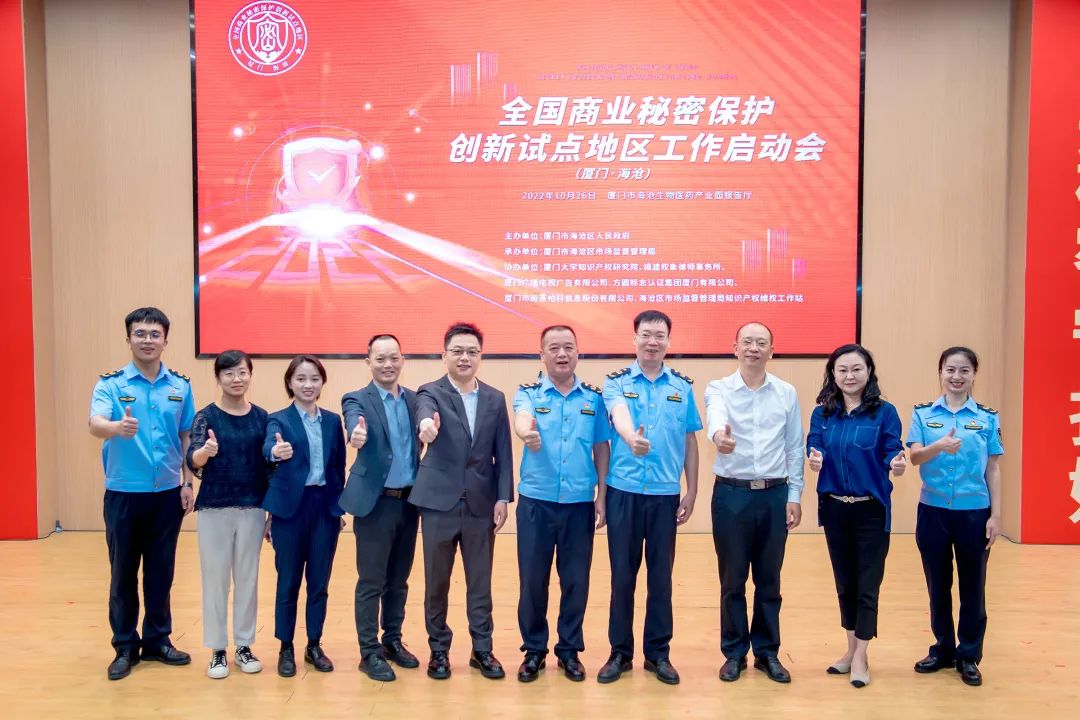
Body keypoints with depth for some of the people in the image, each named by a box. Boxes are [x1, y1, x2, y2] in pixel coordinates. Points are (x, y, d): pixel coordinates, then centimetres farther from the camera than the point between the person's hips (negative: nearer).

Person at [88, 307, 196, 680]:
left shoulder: (180, 386, 3)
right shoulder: (110, 383, -5)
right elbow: (95, 424, -22)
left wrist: (188, 483, 3)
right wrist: (116, 427, -45)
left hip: (167, 493, 2)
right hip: (123, 493, -2)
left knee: (161, 571, 11)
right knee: (123, 573, 7)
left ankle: (157, 640, 25)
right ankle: (125, 646, 21)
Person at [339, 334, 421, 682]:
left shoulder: (415, 399, 9)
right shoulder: (357, 399, -7)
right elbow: (356, 422, -30)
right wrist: (356, 433, -50)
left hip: (409, 501, 5)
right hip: (375, 503, -5)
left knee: (398, 579, 15)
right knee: (371, 582, 3)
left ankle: (393, 641, 30)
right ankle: (369, 652, 14)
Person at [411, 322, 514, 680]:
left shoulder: (495, 399, 7)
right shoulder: (431, 392, -2)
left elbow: (503, 452, 6)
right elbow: (425, 411, -27)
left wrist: (503, 497, -1)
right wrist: (427, 424, -51)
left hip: (481, 502, 2)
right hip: (439, 501, -2)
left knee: (480, 581, 9)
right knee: (436, 581, 8)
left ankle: (482, 649, 22)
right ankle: (439, 649, 23)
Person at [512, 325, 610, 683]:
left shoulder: (594, 397, 5)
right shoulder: (528, 393, 0)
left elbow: (602, 449, 7)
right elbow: (522, 420, -22)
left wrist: (602, 497, 2)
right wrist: (527, 432, -46)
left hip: (580, 503, 1)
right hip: (536, 501, -1)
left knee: (576, 580, 7)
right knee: (532, 579, 5)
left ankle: (569, 650, 24)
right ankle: (534, 650, 22)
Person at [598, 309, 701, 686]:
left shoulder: (682, 386, 5)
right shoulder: (616, 382, -1)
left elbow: (690, 442, 9)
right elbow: (619, 415, -23)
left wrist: (691, 493, 6)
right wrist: (632, 437, -46)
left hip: (666, 495, 1)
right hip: (624, 492, -1)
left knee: (661, 576, 9)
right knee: (622, 575, 7)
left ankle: (658, 653, 24)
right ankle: (620, 652, 21)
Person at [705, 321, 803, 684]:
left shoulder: (787, 393, 5)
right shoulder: (719, 388, -3)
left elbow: (795, 448, 6)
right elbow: (716, 414, -28)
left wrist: (794, 496, 1)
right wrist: (719, 434, -51)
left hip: (774, 494, 2)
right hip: (731, 494, -2)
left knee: (769, 579, 10)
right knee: (732, 579, 7)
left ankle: (767, 652, 24)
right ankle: (734, 652, 21)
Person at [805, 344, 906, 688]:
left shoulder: (884, 412, -6)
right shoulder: (822, 413, 3)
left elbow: (892, 454, -11)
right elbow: (814, 451, -4)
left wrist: (897, 464, -34)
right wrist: (815, 460, -27)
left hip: (871, 510, -3)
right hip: (834, 508, 3)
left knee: (867, 583, 2)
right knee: (844, 582, 14)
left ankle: (860, 657, 13)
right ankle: (852, 649, 28)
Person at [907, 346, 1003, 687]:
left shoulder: (988, 418, 1)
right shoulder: (923, 413, 1)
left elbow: (993, 469, 2)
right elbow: (915, 456, -11)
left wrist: (996, 515, -1)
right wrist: (939, 446, -32)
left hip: (974, 512, 0)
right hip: (933, 510, 1)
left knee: (972, 586, 8)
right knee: (938, 584, 11)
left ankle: (969, 656, 21)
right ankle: (943, 649, 26)